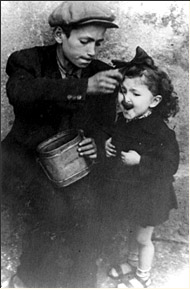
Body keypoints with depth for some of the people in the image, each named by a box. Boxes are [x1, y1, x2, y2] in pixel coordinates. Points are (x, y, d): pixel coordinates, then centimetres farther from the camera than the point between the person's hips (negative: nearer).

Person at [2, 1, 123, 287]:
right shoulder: (28, 60, -7)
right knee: (53, 209, -25)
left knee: (84, 209, -21)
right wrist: (83, 87, -40)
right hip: (26, 157, -2)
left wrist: (95, 146, -14)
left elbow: (104, 126, 10)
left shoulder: (103, 74, 2)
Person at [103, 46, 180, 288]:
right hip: (126, 190, 6)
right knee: (133, 230, 29)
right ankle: (132, 263, 54)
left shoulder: (160, 132, -27)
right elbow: (114, 138, 13)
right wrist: (107, 144, -9)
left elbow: (170, 166, -26)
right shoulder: (121, 120, -6)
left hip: (148, 195, -6)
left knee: (143, 238, 16)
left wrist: (140, 161, -33)